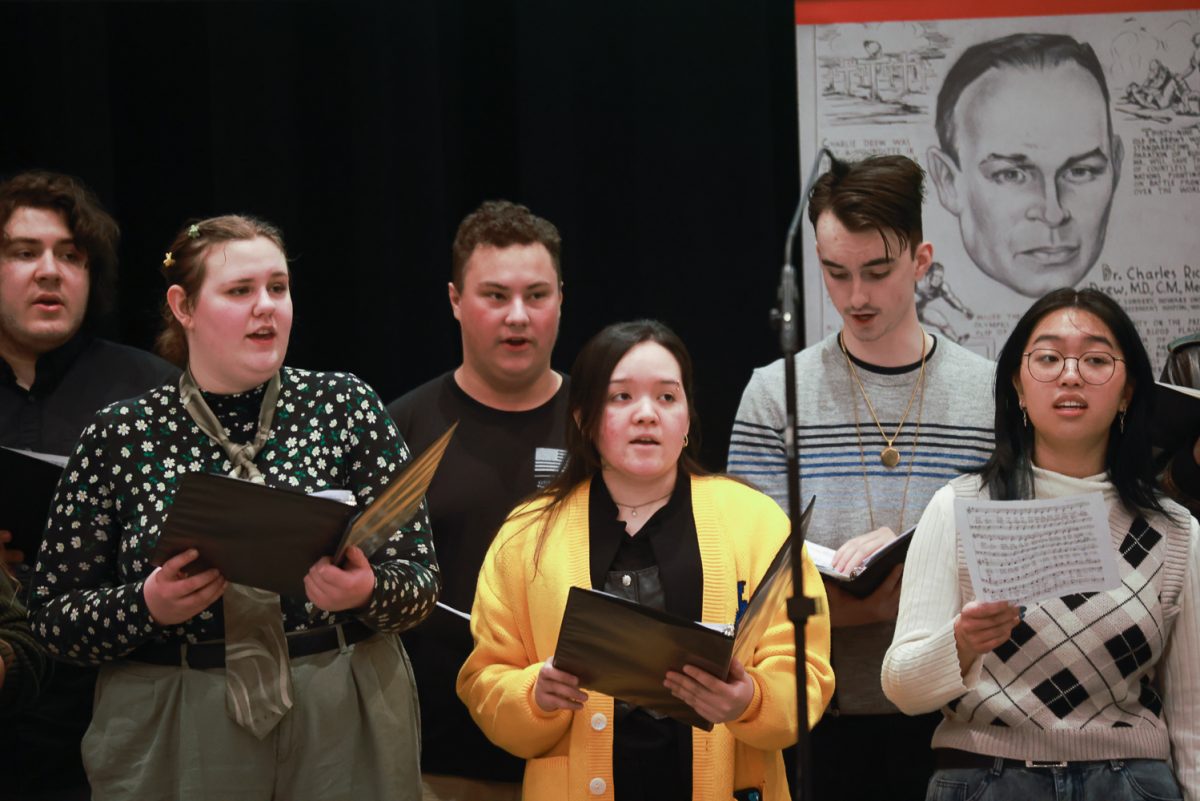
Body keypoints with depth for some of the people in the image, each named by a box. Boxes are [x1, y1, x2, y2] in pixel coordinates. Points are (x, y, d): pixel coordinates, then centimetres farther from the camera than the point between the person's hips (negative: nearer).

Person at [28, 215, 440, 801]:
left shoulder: (346, 407, 1)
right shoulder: (121, 436, -1)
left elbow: (420, 577, -1)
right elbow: (52, 615, 0)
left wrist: (367, 592, -23)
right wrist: (148, 605, -18)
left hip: (342, 730, 1)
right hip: (173, 744, 0)